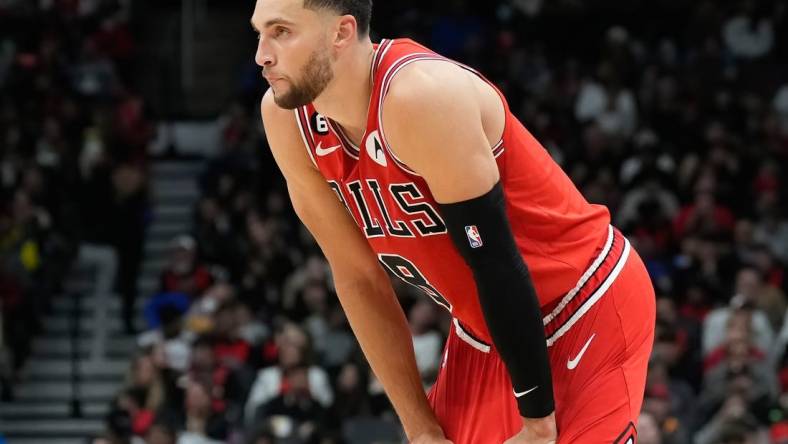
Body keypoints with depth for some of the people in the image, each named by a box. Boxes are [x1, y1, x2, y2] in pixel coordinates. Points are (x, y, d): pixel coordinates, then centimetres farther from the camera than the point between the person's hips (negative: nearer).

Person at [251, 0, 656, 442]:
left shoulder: (418, 94, -29)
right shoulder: (286, 118, -6)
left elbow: (495, 262, -24)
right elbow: (359, 278, 2)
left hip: (584, 312, -7)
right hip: (482, 335, 7)